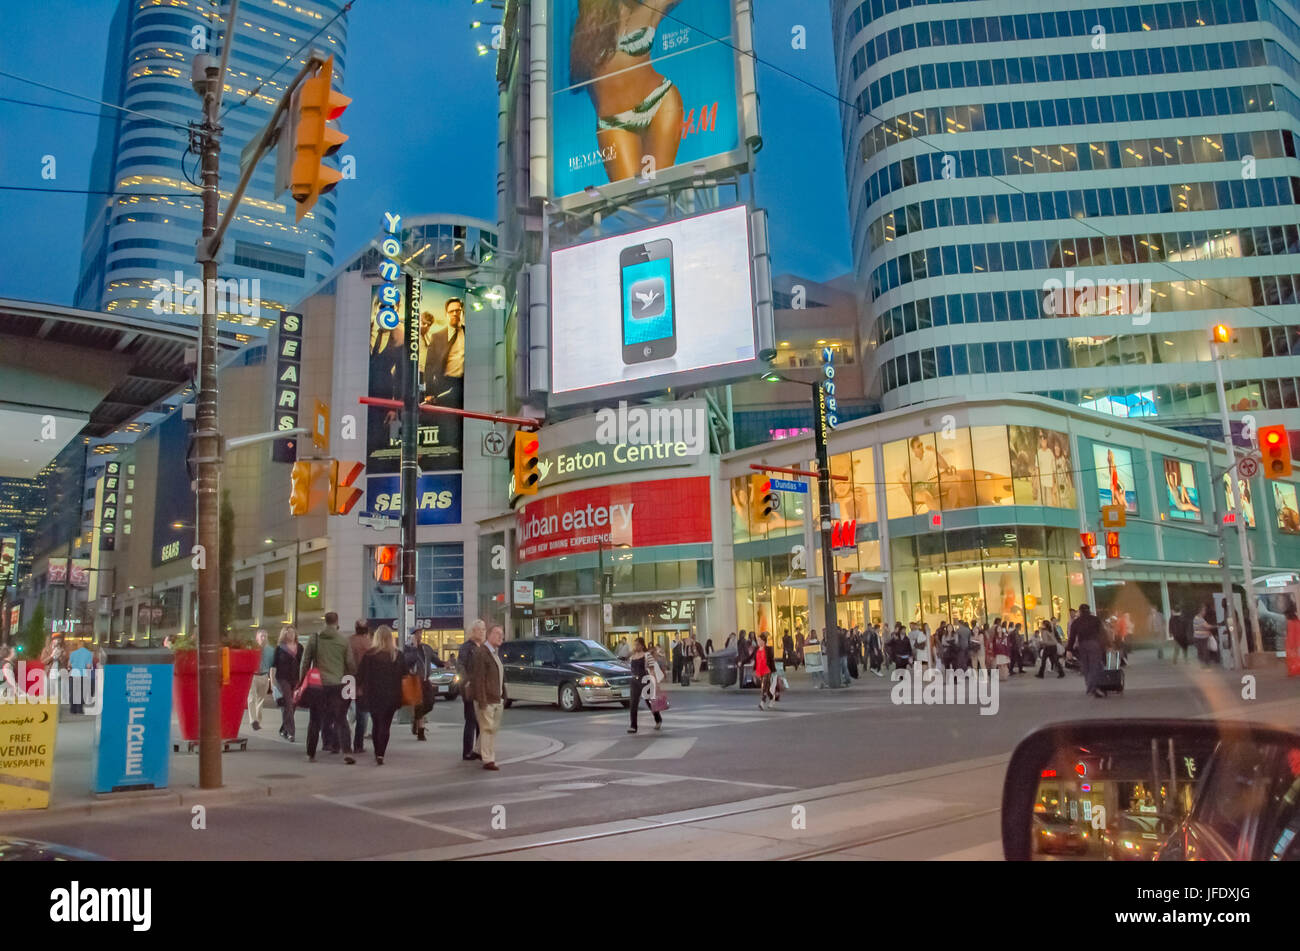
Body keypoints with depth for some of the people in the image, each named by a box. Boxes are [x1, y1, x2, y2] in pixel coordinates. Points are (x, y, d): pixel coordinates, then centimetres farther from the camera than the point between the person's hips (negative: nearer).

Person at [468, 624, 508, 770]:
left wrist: (504, 697, 17)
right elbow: (478, 679, -19)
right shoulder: (481, 654, -14)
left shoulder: (496, 653, 15)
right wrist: (482, 701, -22)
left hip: (497, 700, 9)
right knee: (487, 729, -4)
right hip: (486, 700, -9)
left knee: (494, 729, 13)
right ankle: (488, 760, 1)